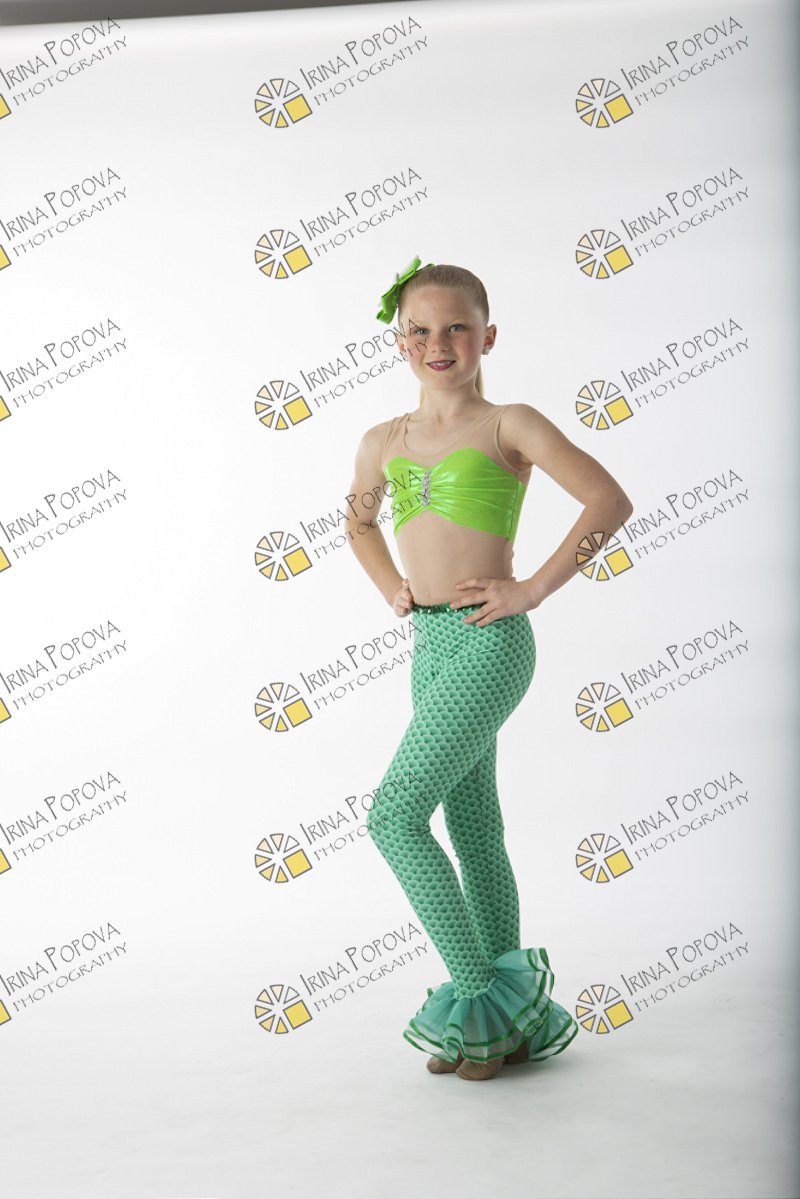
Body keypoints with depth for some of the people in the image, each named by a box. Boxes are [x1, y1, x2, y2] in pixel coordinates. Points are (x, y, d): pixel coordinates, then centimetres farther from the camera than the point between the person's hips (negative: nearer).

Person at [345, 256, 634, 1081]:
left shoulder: (508, 425, -5)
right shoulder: (385, 441, 12)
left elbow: (610, 502, -12)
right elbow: (360, 518, 32)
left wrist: (533, 589, -13)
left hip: (489, 644, -7)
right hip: (430, 646, 7)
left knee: (394, 817, -12)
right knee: (474, 831, 11)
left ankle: (480, 995, 2)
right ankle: (507, 1021, 23)